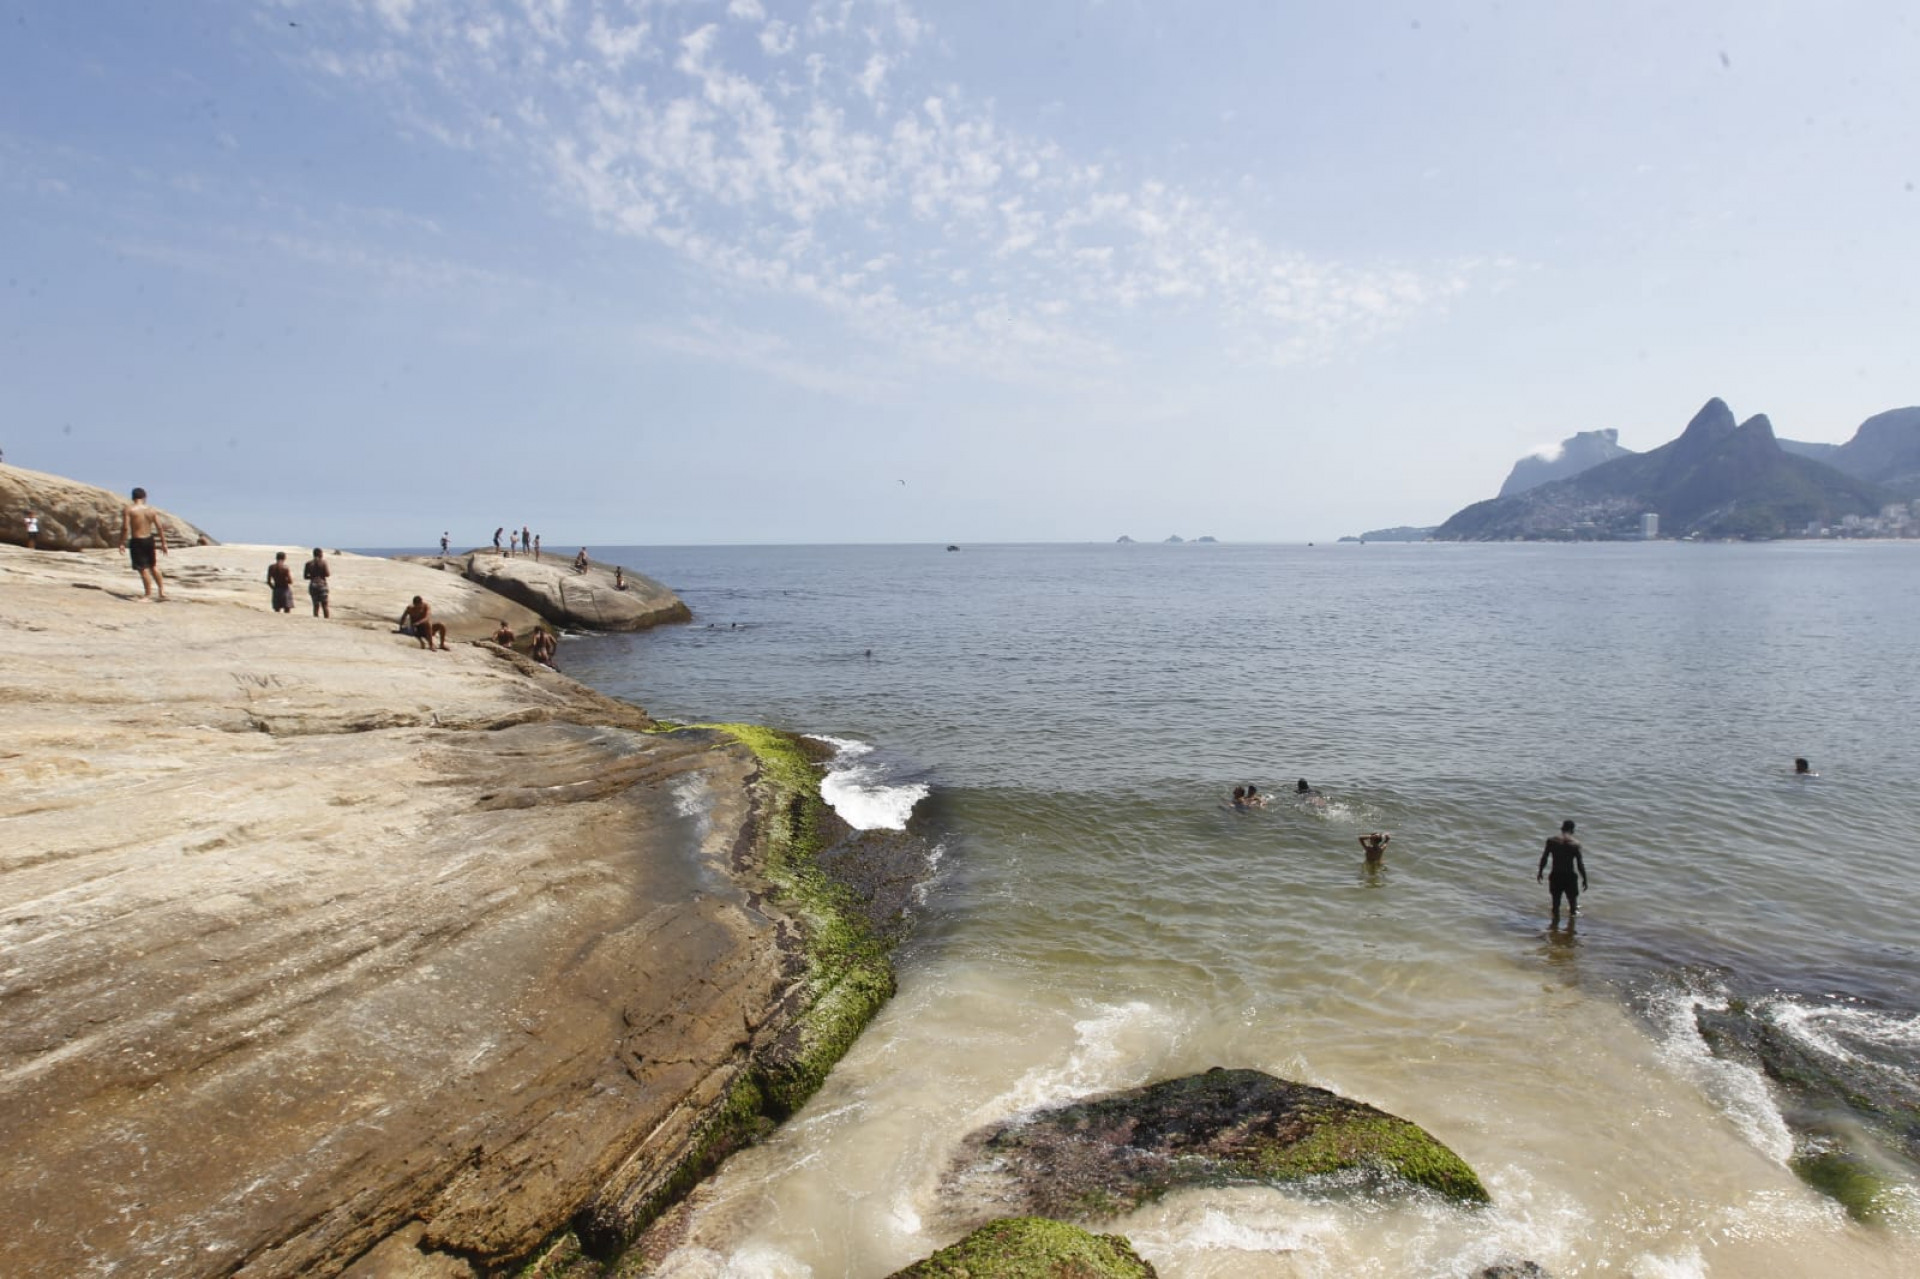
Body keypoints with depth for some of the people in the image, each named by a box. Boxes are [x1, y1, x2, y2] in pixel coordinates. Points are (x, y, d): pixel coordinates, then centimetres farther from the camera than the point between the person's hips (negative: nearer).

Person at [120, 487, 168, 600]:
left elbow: (125, 528, -16)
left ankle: (148, 594, 8)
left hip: (137, 541, -4)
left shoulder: (128, 510, -10)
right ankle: (162, 591, 20)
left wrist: (121, 543, -8)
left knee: (143, 569, 1)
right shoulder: (150, 510, 2)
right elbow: (160, 527, 1)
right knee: (153, 566, 19)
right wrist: (163, 543, 8)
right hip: (149, 540, 5)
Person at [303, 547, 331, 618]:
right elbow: (327, 574, -9)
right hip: (322, 584, -3)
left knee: (316, 605, 7)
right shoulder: (323, 562, -4)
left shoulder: (309, 563, 5)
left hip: (313, 585, 3)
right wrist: (330, 572, 11)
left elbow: (305, 576, 6)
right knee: (325, 605, 1)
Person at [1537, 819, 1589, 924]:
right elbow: (1580, 864, -11)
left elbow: (1544, 858, 0)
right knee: (1572, 903, 16)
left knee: (1555, 903, 16)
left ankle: (1555, 923, 25)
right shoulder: (1575, 844, -14)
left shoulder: (1551, 840, -6)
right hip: (1570, 877, -2)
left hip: (1555, 876, 2)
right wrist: (1584, 879, 1)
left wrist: (1540, 872, 12)